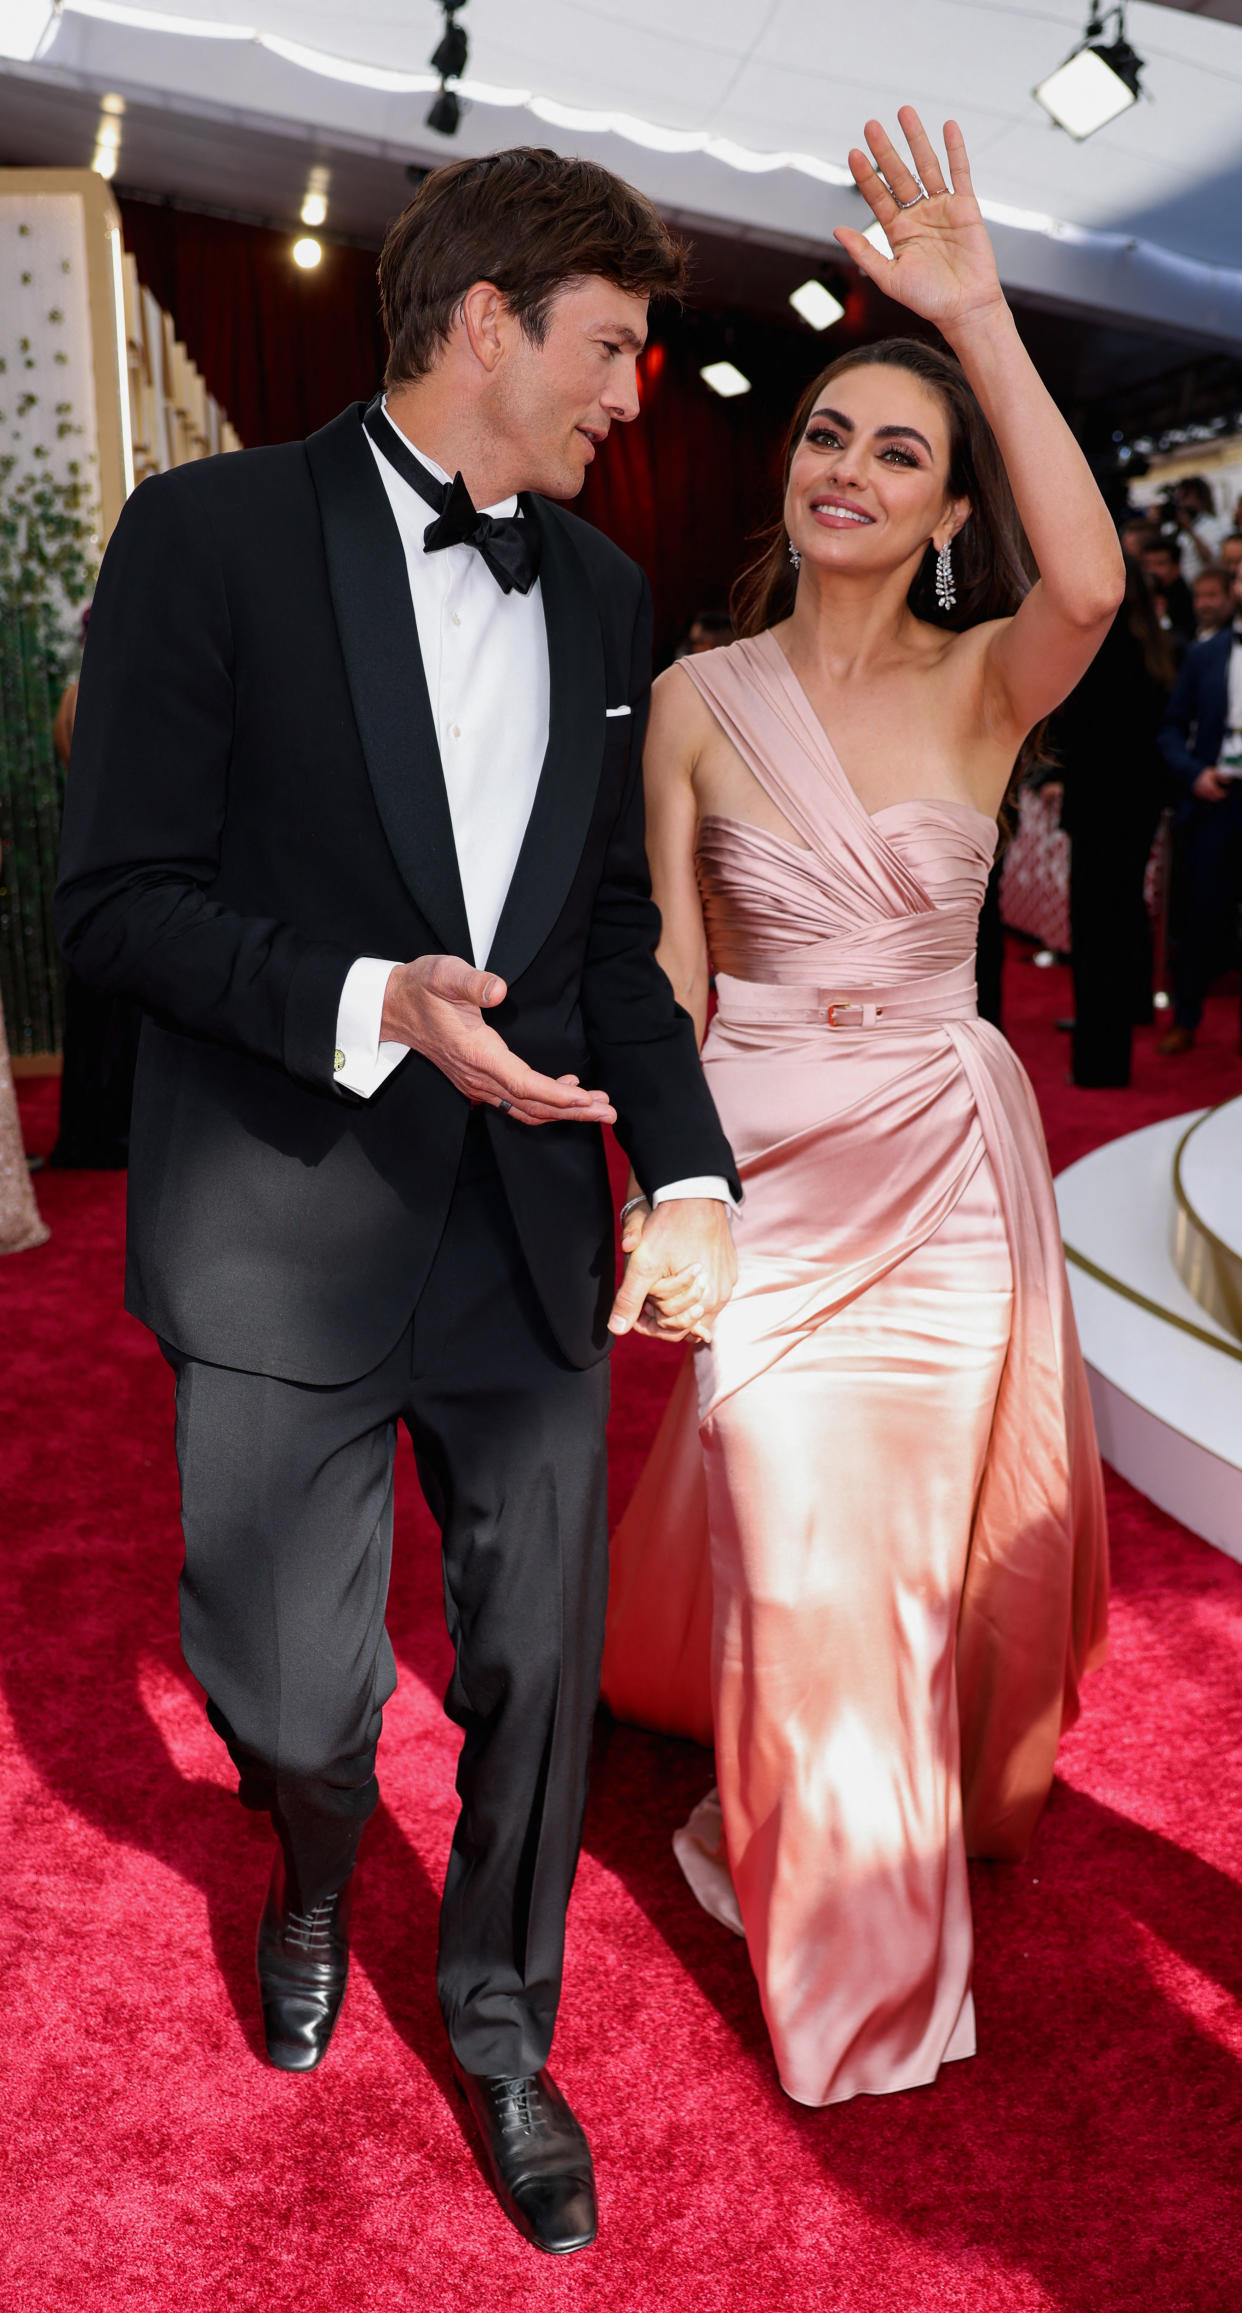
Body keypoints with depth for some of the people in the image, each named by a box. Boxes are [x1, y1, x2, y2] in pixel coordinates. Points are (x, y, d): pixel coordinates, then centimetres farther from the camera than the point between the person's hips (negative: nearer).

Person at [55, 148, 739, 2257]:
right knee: (292, 1700, 7)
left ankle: (500, 2027, 40)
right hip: (289, 1234, -4)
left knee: (538, 1668, 13)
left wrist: (688, 1170, 0)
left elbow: (614, 917, 12)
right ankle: (313, 1885, 46)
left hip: (529, 1232, 5)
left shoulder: (599, 593, 10)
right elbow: (114, 897, -9)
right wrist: (370, 1008, -24)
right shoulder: (213, 532, -6)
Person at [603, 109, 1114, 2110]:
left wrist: (981, 318, -25)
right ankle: (844, 1949, 32)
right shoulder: (697, 699, -2)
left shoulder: (989, 682, -4)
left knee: (939, 1535, 14)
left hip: (949, 1160, 1)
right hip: (769, 1171, -1)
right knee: (800, 1552, 3)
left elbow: (1093, 579, -28)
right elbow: (672, 978, -2)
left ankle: (934, 1807, 49)